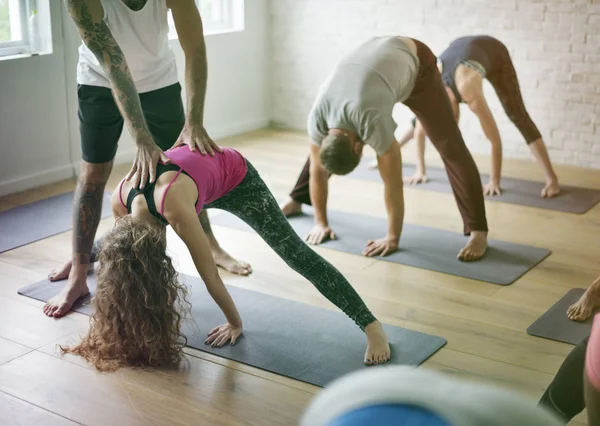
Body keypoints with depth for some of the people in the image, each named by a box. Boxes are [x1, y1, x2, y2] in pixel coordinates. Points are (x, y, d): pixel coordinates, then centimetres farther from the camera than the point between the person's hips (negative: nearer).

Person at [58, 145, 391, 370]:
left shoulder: (173, 204, -43)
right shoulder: (120, 201, -25)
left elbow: (210, 276, -31)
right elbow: (119, 248, -2)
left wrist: (235, 323, -18)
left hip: (233, 175, -6)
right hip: (192, 168, 6)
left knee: (296, 254, -19)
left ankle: (371, 326, -21)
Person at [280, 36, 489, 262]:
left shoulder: (372, 122, -42)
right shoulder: (318, 118, -26)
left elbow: (393, 183, -32)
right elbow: (317, 170, -11)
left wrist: (393, 238, -23)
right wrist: (321, 222, -3)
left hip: (415, 64, -5)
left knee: (450, 147, -15)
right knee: (319, 144, 8)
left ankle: (478, 232, -12)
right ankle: (296, 200, 29)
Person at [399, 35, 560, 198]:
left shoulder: (468, 92, -43)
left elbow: (495, 139, -39)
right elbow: (419, 129, -15)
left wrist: (494, 181, -32)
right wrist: (420, 171, -10)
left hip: (493, 53, -4)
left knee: (517, 116, -18)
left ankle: (552, 179, -19)